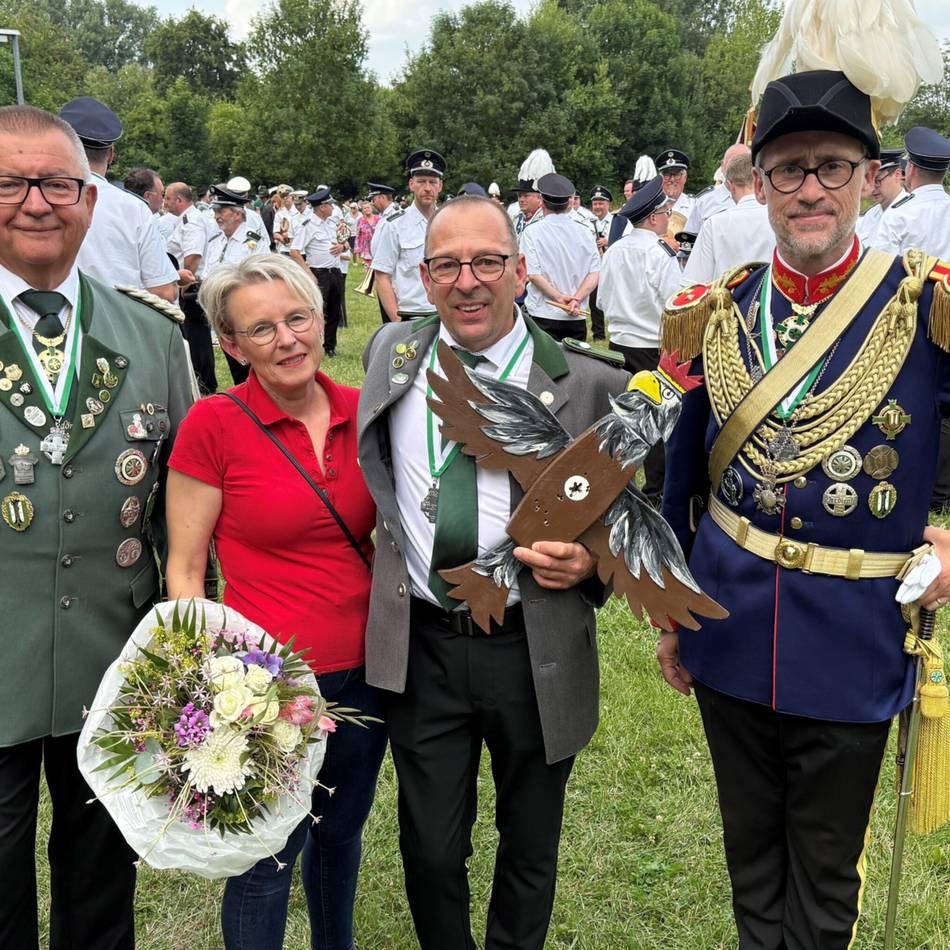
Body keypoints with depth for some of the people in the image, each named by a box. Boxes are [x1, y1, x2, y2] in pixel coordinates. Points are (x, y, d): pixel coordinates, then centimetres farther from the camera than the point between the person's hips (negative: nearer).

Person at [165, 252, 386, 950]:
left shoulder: (362, 412, 0)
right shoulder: (214, 424, -13)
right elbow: (185, 567, -8)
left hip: (366, 669, 5)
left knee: (341, 831, 24)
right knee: (267, 859, 11)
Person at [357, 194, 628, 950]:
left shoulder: (589, 387, -9)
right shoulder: (390, 354, 1)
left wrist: (590, 562, -17)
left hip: (537, 653, -1)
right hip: (421, 646, 2)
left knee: (529, 849, 20)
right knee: (431, 852, 15)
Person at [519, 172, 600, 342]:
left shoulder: (532, 232, -4)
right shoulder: (585, 232, 6)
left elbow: (532, 274, -12)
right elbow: (594, 274, -1)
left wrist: (560, 298, -9)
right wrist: (576, 299, -9)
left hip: (543, 316, -3)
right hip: (577, 317, 3)